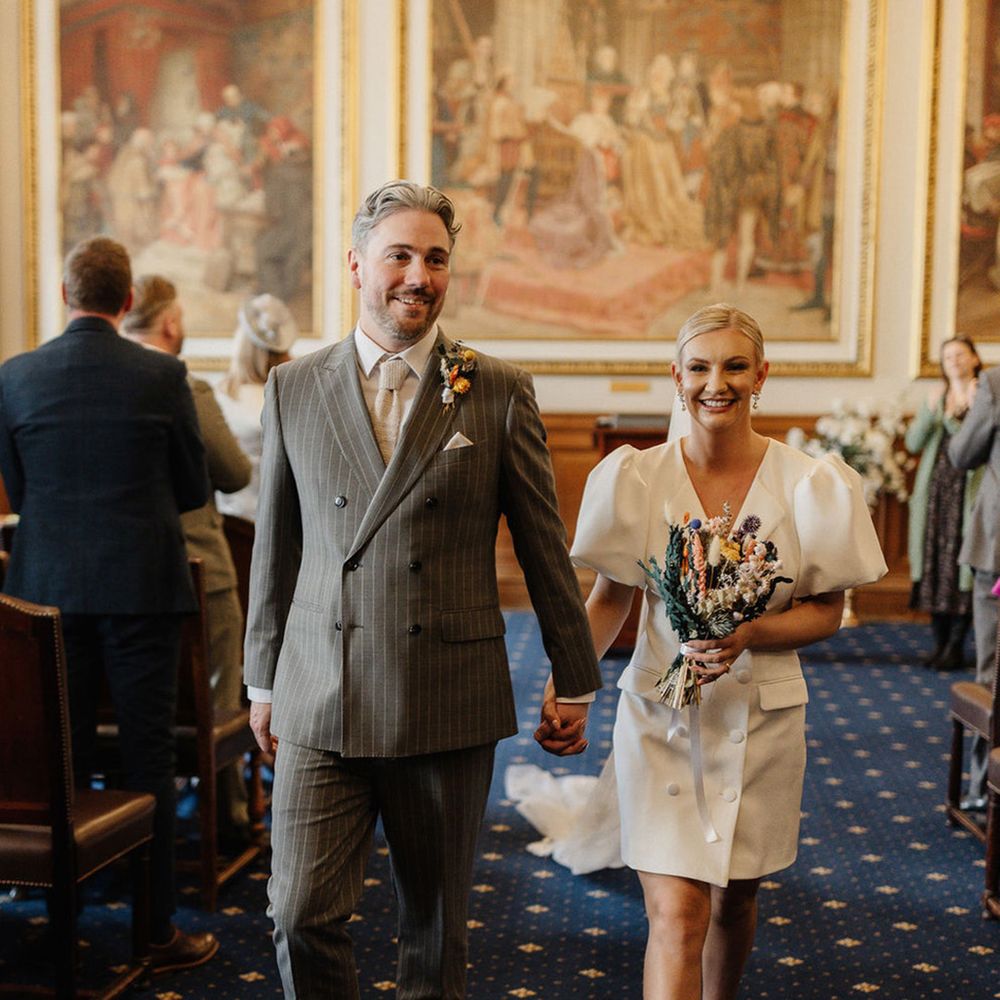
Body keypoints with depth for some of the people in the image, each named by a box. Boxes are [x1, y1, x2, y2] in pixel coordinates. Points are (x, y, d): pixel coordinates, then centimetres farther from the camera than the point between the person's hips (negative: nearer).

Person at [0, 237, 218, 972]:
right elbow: (194, 490, 1)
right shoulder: (162, 376, -8)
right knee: (148, 758, 5)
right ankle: (158, 930, 12)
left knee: (63, 755, 13)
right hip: (142, 587, -2)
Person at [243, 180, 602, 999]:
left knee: (437, 923, 11)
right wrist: (263, 679, 13)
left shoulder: (500, 392, 0)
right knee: (302, 915, -3)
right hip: (321, 703, 1)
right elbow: (275, 548, 10)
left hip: (450, 705, -1)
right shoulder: (294, 388, 5)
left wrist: (576, 679, 8)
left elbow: (544, 547, 4)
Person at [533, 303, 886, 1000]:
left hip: (760, 719, 1)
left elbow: (826, 611, 0)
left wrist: (749, 635, -20)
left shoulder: (810, 487, -6)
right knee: (677, 913, -8)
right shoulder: (638, 480, -5)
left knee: (734, 897, 19)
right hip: (661, 715, -1)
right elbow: (608, 600, 1)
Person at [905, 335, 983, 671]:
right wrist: (931, 411, -11)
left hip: (968, 492, -4)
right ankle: (939, 641, 11)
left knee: (962, 568, -5)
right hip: (935, 492, 4)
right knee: (935, 565, 4)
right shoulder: (935, 397, 14)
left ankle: (956, 646, 1)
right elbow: (913, 442, 3)